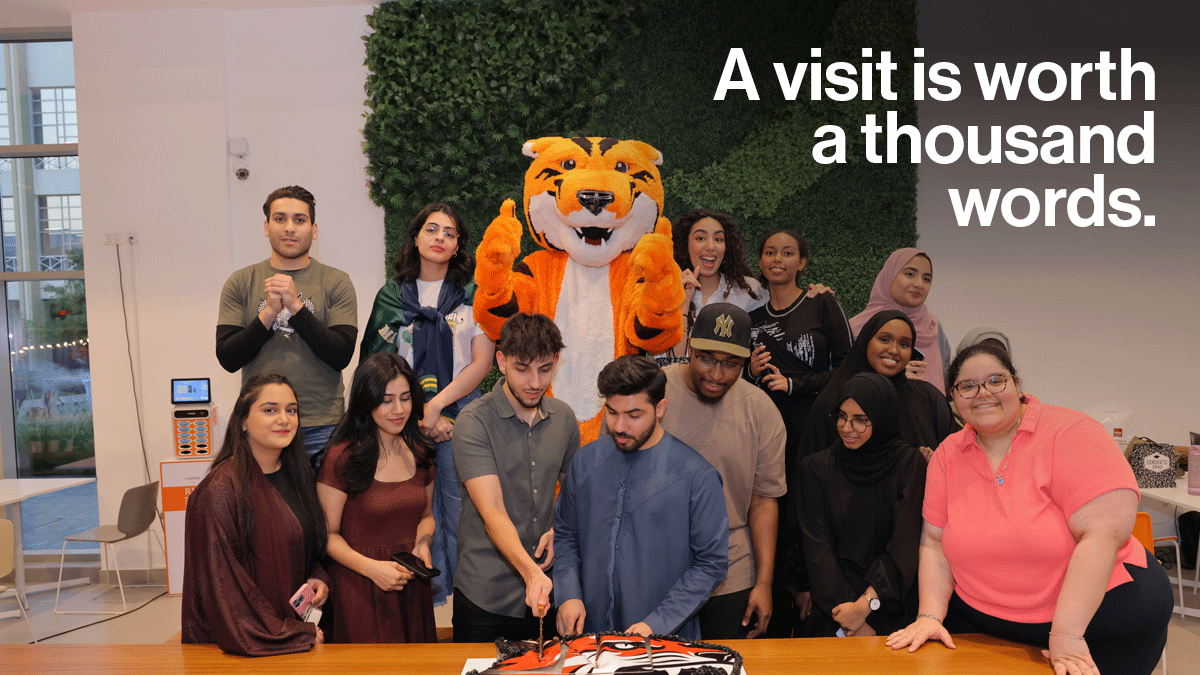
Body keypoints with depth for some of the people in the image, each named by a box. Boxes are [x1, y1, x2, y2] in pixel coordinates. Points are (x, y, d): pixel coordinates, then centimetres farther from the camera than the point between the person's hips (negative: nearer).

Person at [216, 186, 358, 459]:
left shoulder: (336, 282, 3)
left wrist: (296, 306, -14)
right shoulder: (240, 282, 7)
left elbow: (342, 356, -7)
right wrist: (269, 313, -12)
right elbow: (228, 358, 0)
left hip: (321, 427, -1)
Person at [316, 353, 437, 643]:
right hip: (359, 589, -5)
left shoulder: (419, 453, 6)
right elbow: (327, 534, -8)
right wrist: (370, 567, -20)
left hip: (412, 585, 5)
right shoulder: (342, 458, -12)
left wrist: (422, 543, -1)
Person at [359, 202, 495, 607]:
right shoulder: (391, 296, 10)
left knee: (462, 505, -2)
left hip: (462, 411, -1)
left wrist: (437, 406, -10)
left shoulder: (473, 294, 6)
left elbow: (482, 361, -1)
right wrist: (419, 415, -3)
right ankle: (430, 591, 16)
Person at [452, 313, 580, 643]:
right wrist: (530, 571, -36)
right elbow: (492, 512, -22)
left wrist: (559, 529, -1)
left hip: (548, 591, 5)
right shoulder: (474, 423, -14)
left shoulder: (564, 418, 3)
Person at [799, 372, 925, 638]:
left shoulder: (909, 463, 2)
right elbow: (817, 548, -1)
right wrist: (849, 614, -11)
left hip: (894, 605, -1)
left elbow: (905, 544, -4)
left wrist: (867, 604, -13)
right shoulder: (816, 467, 6)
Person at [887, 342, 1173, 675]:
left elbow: (1104, 533, -23)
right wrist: (930, 615, -12)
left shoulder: (1070, 432, -15)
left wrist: (1066, 635, -25)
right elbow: (934, 542, 3)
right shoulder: (948, 455, 0)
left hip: (1095, 608, -4)